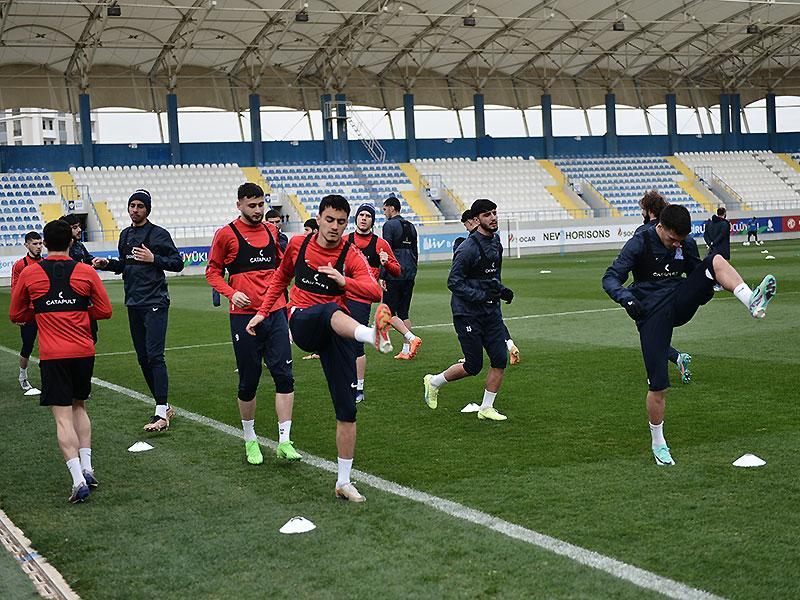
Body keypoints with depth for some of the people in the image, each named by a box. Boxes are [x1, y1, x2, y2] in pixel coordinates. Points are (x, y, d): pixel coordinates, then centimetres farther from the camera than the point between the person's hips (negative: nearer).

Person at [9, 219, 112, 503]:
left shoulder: (29, 274, 0)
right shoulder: (86, 272, 0)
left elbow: (16, 315, 10)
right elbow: (105, 311, 4)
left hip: (52, 355, -2)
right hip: (84, 352, 2)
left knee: (63, 418, -3)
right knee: (79, 407, 22)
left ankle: (79, 480, -14)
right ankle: (87, 467, 15)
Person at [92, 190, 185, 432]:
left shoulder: (158, 234, -5)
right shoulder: (125, 235, 16)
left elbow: (178, 263, -6)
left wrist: (153, 259, -18)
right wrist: (108, 263, 8)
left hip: (155, 303, -8)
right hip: (133, 303, 8)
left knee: (155, 356, -14)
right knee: (143, 358, 10)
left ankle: (161, 414, -16)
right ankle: (164, 406, 20)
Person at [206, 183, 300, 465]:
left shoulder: (271, 230, 11)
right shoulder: (227, 234, -3)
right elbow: (212, 271, 3)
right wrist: (231, 293, -14)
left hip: (275, 312, 4)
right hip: (244, 315, -3)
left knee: (284, 376, -5)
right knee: (248, 382, 5)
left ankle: (284, 441, -1)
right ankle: (250, 440, 22)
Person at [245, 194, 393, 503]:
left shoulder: (352, 255, -3)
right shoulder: (298, 244, 5)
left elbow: (374, 292, -18)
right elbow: (281, 277, 24)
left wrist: (344, 281, -33)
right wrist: (263, 312, 21)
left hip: (337, 331, 1)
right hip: (302, 322, -1)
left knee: (347, 408, -3)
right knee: (330, 311, -39)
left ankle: (343, 481, 7)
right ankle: (373, 334, -72)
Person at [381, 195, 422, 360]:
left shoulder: (389, 225, -7)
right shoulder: (410, 226, 16)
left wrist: (383, 276, -12)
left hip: (394, 274, -8)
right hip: (409, 275, 8)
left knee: (389, 313, -3)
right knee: (404, 312, 11)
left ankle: (411, 338, -20)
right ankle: (406, 350, 7)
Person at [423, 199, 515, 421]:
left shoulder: (496, 241, 8)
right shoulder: (468, 248, -18)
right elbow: (454, 282, -19)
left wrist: (500, 289, 5)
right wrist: (482, 296, -24)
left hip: (491, 311, 7)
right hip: (468, 313, -7)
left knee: (500, 359, -1)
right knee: (473, 366, -2)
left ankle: (486, 408, 13)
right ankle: (434, 382, 22)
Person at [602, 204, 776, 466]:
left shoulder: (687, 245, 5)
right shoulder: (639, 244, -9)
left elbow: (696, 273, 22)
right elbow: (610, 278, -11)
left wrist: (706, 288, -2)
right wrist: (626, 297, -31)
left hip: (681, 304, 4)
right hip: (652, 315, -4)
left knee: (716, 260, -18)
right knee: (658, 386, -8)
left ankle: (752, 302, -42)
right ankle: (658, 444, 15)